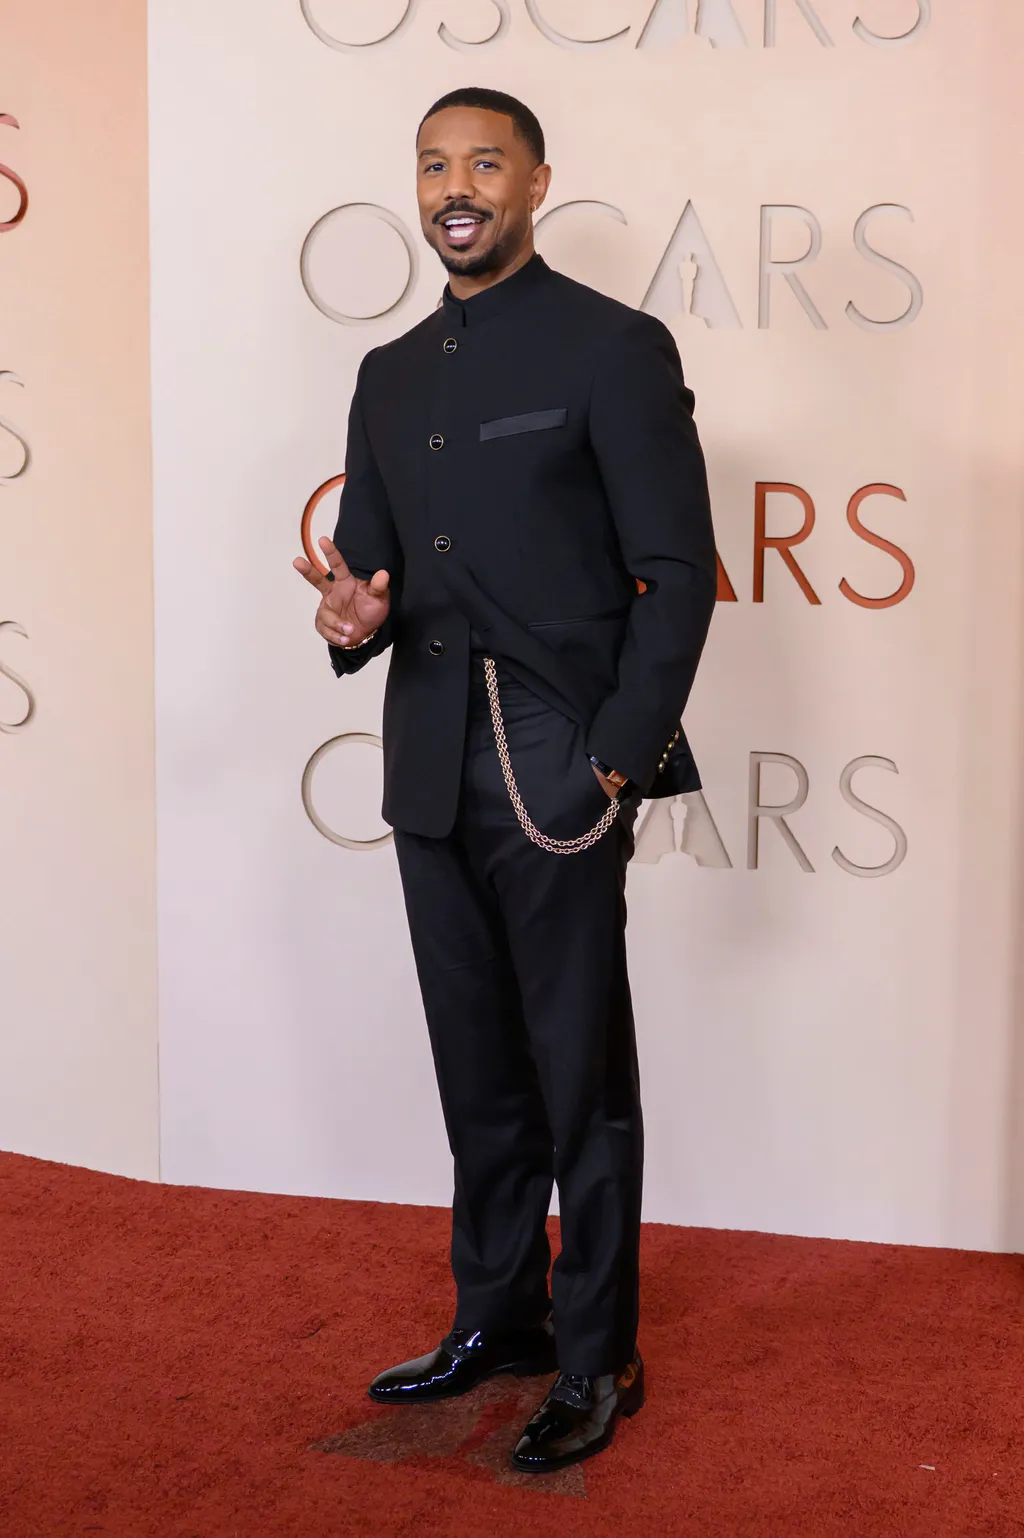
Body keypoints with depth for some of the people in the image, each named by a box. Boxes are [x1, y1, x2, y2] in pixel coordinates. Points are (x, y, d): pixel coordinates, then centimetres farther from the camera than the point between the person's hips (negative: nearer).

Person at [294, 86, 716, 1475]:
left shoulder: (613, 348, -3)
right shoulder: (391, 376, 16)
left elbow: (679, 575, -7)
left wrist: (618, 765, -14)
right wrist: (352, 619, -5)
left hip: (557, 775, -6)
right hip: (432, 775, 6)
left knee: (581, 1083, 2)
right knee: (478, 1074, 15)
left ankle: (597, 1363, 15)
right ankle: (497, 1317, 29)